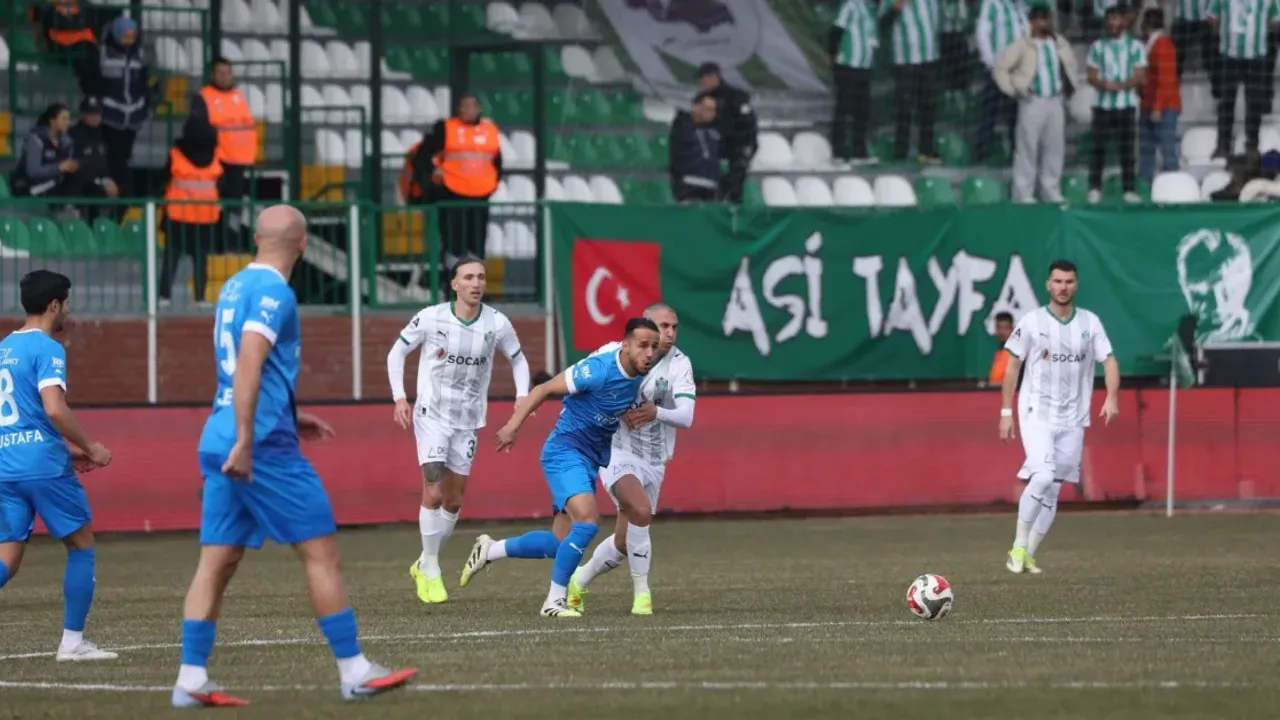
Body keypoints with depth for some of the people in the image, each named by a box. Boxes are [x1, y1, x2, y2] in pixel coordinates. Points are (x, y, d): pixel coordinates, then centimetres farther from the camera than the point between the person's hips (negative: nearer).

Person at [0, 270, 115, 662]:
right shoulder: (47, 349, -8)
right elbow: (55, 409, -21)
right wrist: (90, 449, -7)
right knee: (82, 545, 10)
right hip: (43, 465, -7)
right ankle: (73, 641, 8)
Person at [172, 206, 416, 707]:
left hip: (218, 442, 9)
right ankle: (354, 672, 1)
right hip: (263, 443, -9)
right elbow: (248, 365, -22)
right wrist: (245, 441, -25)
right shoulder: (273, 292, -10)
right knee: (321, 550, -1)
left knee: (217, 562, 5)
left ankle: (191, 680, 0)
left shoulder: (235, 288, 17)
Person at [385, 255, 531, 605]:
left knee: (454, 500, 8)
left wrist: (523, 395, -7)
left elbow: (518, 360, 10)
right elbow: (396, 353, 2)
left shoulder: (497, 324, -6)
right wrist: (399, 398, -8)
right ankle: (430, 571, -4)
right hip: (432, 415, -3)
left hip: (469, 421, 3)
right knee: (433, 491, -16)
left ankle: (424, 564, 28)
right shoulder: (430, 318, -11)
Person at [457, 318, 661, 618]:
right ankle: (554, 601, -16)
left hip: (590, 459, 8)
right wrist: (514, 425, -17)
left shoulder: (638, 377, 1)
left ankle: (489, 550, 29)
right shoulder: (600, 370, -22)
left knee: (563, 543, 8)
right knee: (587, 521, -27)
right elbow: (545, 389, -15)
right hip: (565, 450, -8)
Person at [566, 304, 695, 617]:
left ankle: (579, 580, 37)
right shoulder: (614, 354, -10)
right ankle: (641, 592, -20)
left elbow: (686, 416, -14)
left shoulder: (679, 364, -6)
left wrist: (656, 412, -34)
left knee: (624, 543, 10)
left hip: (653, 462, 4)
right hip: (617, 452, -4)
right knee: (640, 509, -31)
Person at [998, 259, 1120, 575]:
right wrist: (1006, 412, -1)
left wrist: (1111, 397, -17)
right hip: (1037, 414, -3)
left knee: (1052, 490, 5)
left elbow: (1109, 360, 1)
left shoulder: (1090, 322, 5)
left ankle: (1028, 556, 14)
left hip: (1073, 419, 3)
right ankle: (1018, 547, -12)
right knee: (1043, 476, -22)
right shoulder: (1032, 321, -2)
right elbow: (1013, 366, 2)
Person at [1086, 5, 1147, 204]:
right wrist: (1104, 84, -17)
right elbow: (1092, 77, 4)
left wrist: (1120, 85, -19)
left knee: (1127, 148, 0)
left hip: (1126, 104, -1)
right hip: (1102, 103, 1)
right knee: (1099, 146, 0)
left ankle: (1129, 190, 3)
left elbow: (1140, 77, -3)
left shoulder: (1135, 46, 3)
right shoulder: (1098, 46, 7)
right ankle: (1095, 189, 4)